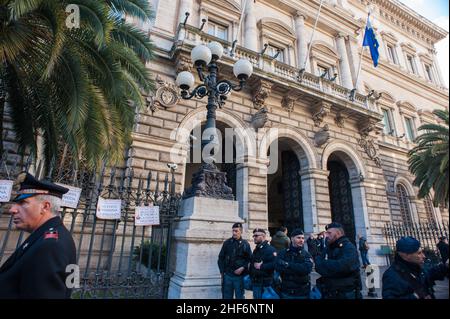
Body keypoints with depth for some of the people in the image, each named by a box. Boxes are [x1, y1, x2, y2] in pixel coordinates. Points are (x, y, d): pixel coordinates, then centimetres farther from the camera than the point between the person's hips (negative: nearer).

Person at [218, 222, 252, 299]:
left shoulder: (245, 244, 0)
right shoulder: (227, 243, 2)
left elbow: (249, 259, 2)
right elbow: (221, 258, 6)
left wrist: (242, 268, -11)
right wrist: (222, 272, 1)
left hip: (240, 275, -1)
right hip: (227, 275, 2)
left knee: (240, 296, 9)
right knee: (227, 296, 10)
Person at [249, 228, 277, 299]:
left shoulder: (270, 249, -14)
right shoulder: (255, 250, 14)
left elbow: (274, 264, -27)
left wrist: (261, 266, -22)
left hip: (266, 285, -8)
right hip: (256, 283, 8)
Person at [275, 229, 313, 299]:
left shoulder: (307, 255, -4)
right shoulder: (283, 253, -2)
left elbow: (307, 269, -21)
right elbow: (278, 267, -16)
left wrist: (288, 265, -22)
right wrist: (299, 270, -20)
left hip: (302, 293, 0)